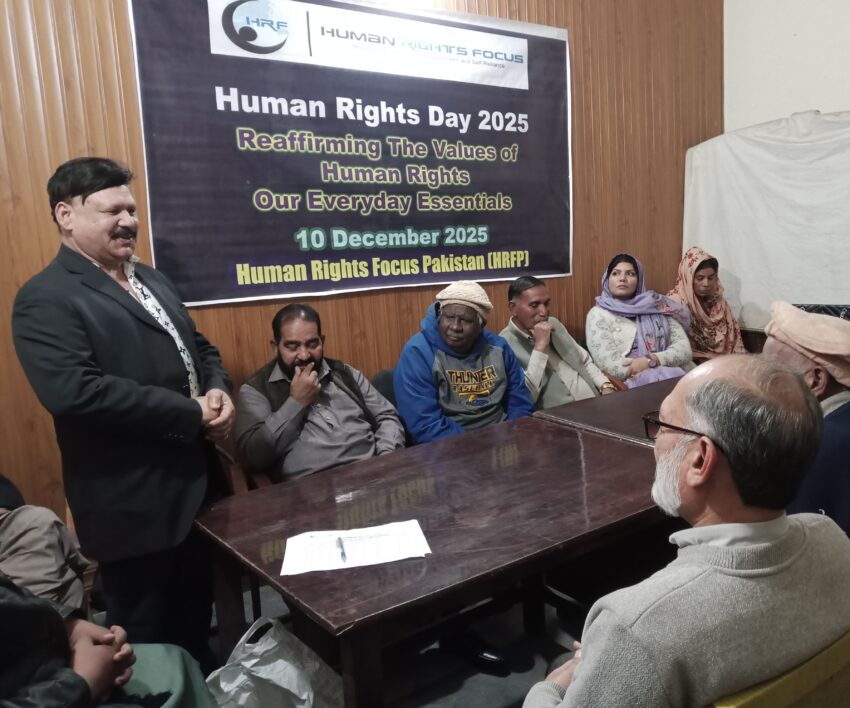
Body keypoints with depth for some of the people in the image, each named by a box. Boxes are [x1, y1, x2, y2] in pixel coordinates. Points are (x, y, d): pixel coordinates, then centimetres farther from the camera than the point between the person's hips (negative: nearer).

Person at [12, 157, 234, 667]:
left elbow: (200, 348, 18)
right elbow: (74, 392, -28)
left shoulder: (152, 280, 13)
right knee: (147, 640, 13)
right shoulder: (46, 299, -14)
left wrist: (218, 391, -6)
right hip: (132, 506, -7)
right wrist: (191, 415, -23)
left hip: (196, 486, 8)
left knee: (196, 621, 25)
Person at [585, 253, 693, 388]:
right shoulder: (599, 314, 3)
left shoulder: (657, 306, 15)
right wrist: (664, 367, -9)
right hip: (633, 384, -4)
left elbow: (684, 348, 6)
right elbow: (611, 366, -10)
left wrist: (653, 360, -14)